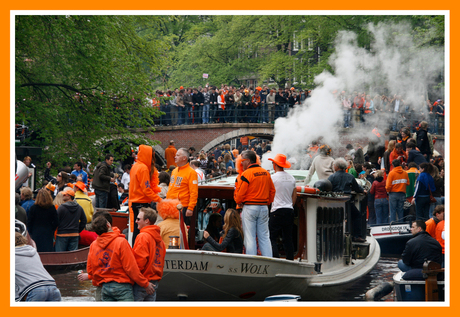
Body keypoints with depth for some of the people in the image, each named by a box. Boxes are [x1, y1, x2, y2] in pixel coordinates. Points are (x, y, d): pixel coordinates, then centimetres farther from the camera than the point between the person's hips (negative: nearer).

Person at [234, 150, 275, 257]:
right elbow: (272, 191, 13)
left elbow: (240, 194, -10)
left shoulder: (246, 174, -11)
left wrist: (238, 200, 10)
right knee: (264, 237, 8)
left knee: (249, 237, -1)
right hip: (264, 207, 6)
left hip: (249, 207, -6)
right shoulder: (266, 173, 8)